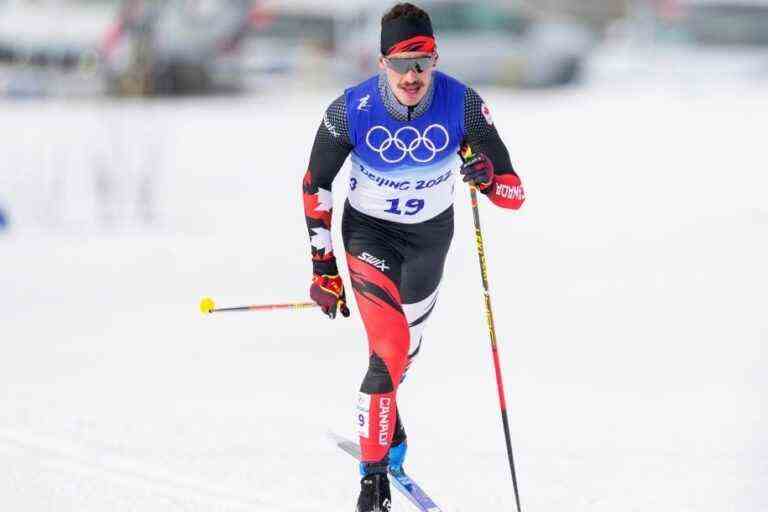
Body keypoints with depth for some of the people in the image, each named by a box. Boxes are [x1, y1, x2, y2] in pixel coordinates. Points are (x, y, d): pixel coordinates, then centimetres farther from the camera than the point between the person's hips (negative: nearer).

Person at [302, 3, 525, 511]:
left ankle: (380, 418, 56)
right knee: (390, 349, -19)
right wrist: (323, 268, -9)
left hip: (432, 233, 3)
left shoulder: (462, 104, -26)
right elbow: (316, 187, -10)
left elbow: (514, 194, -21)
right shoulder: (351, 110, -27)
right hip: (369, 231, -3)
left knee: (407, 346, 23)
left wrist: (489, 179, -44)